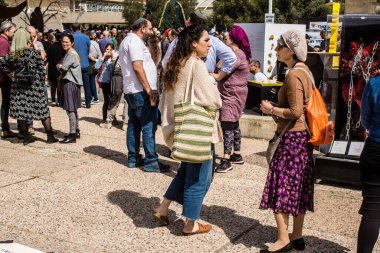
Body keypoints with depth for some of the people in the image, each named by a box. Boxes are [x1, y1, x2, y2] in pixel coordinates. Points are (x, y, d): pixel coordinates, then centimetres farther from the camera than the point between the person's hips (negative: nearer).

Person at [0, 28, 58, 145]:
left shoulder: (12, 54, 0)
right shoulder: (34, 52, -10)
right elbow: (41, 70, -8)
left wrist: (11, 72, 9)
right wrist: (42, 84, 2)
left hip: (17, 86, 3)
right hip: (34, 86, -3)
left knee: (21, 110, 10)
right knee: (43, 110, 6)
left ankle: (26, 137, 16)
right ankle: (50, 136, 12)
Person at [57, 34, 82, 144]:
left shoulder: (71, 54, -14)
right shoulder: (69, 53, 18)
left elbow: (63, 67, -21)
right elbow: (64, 67, 18)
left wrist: (59, 66, -1)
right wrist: (60, 66, -2)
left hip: (70, 84, -11)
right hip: (71, 82, 11)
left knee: (70, 110, -10)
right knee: (73, 109, 17)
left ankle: (72, 135, -9)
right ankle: (76, 131, 27)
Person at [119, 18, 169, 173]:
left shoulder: (127, 41, 19)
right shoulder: (135, 41, -14)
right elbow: (137, 67, -22)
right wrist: (149, 89, -21)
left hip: (130, 90, 11)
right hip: (140, 91, -11)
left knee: (134, 125, 13)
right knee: (149, 125, -8)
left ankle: (133, 158, 18)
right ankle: (151, 161, -6)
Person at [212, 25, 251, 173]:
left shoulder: (235, 55, -17)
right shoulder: (240, 53, 17)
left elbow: (219, 76, -20)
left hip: (231, 94, -11)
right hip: (234, 93, 11)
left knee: (227, 125, -12)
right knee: (234, 125, 16)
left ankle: (226, 160, -13)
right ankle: (237, 155, 26)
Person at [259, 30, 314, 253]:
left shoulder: (293, 75, -17)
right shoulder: (305, 71, 13)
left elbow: (296, 112, -22)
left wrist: (271, 109, -10)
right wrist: (277, 110, 15)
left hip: (292, 137, -10)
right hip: (304, 136, 10)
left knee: (280, 186, -2)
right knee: (299, 187, 14)